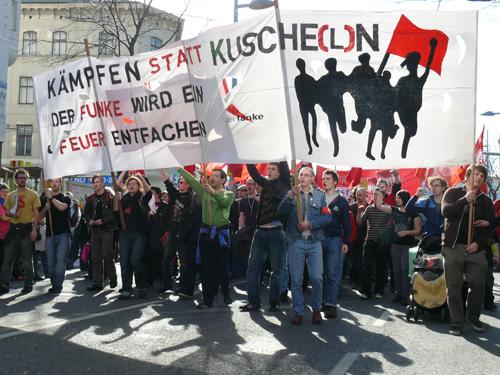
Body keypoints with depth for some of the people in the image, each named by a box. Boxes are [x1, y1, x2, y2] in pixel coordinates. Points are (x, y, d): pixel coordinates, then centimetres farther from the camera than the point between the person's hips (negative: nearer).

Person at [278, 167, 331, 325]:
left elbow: (327, 216, 0)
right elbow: (281, 211, -8)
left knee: (317, 278, -2)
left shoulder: (320, 195, 8)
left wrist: (310, 224, -12)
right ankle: (298, 311, 16)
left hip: (314, 242, 0)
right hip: (296, 242, 0)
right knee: (296, 279, 4)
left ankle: (316, 309, 18)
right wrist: (290, 196, -23)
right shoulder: (291, 193, 8)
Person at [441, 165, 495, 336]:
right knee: (454, 287, 0)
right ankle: (456, 321, 10)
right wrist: (465, 200, -17)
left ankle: (474, 317, 23)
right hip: (453, 247, -2)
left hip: (475, 249, 2)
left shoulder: (485, 201, 13)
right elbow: (446, 212, -10)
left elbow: (490, 225, 7)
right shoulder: (453, 193, 6)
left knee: (477, 286, 2)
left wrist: (478, 243, -7)